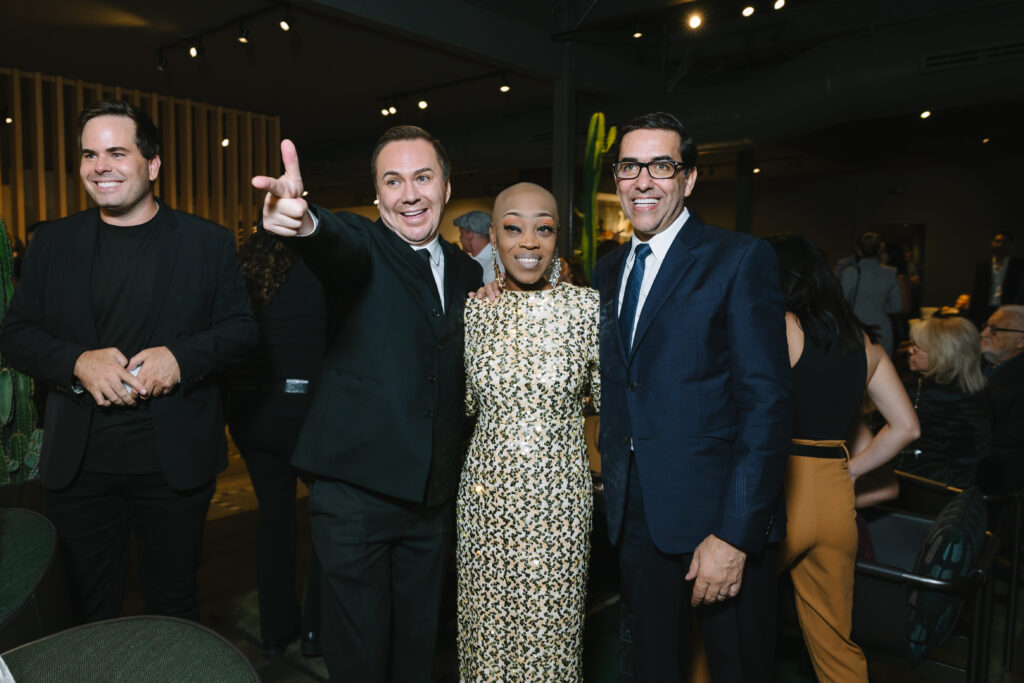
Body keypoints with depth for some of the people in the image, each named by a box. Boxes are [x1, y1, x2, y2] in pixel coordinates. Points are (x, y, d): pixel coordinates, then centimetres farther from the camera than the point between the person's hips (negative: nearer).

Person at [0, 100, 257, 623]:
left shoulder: (208, 242, 0)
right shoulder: (52, 242, 7)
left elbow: (241, 329, -1)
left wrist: (181, 356, -19)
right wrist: (78, 362, -14)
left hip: (176, 462, -1)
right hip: (78, 463, 2)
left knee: (173, 605, 15)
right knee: (87, 610, 15)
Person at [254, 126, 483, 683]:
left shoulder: (465, 271, 10)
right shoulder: (364, 248, -6)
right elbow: (341, 245, -32)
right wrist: (305, 221, -54)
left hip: (434, 494, 5)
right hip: (359, 488, -4)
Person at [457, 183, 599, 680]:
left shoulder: (586, 306, -7)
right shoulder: (474, 309, 0)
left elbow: (607, 396, 2)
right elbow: (465, 403, 10)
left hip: (558, 494, -2)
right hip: (486, 492, 2)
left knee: (551, 631, 12)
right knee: (487, 626, 16)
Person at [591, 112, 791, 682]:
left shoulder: (742, 259, -9)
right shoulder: (608, 272, 11)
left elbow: (766, 403, -15)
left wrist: (734, 535, -19)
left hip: (719, 517, -5)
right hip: (636, 518, 5)